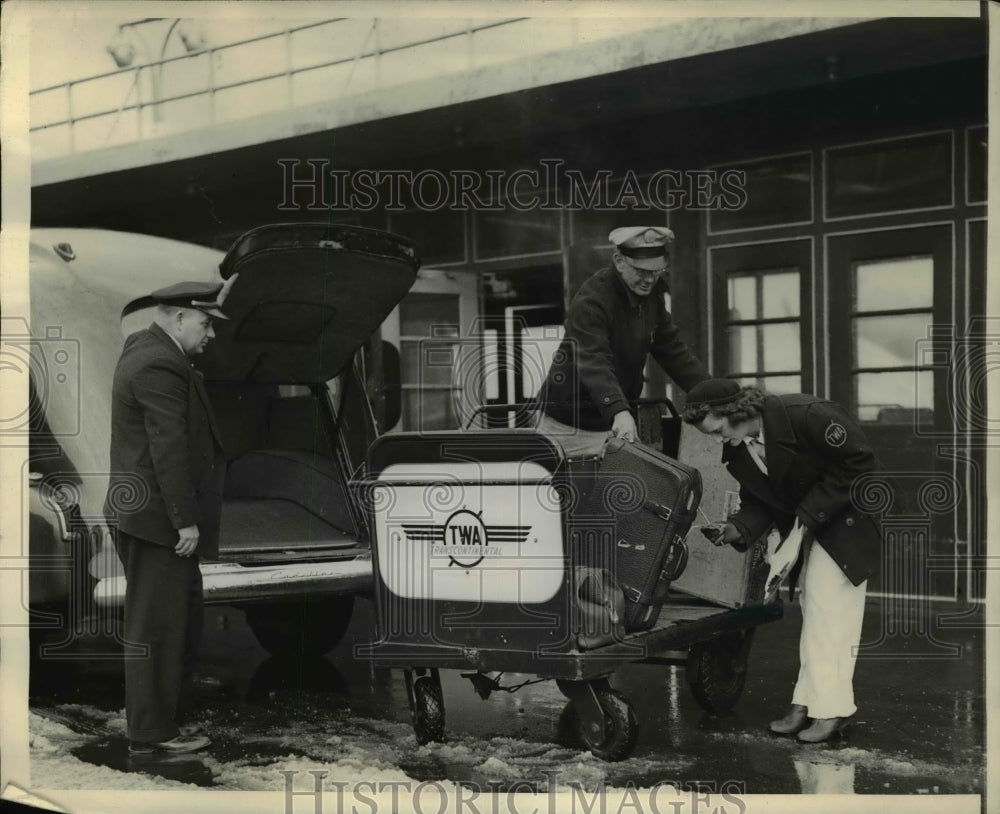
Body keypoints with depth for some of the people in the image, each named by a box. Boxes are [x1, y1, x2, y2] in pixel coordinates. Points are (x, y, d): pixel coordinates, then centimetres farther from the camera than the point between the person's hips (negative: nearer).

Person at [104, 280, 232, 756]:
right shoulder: (160, 366, -19)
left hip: (144, 513, 11)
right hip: (157, 518, -11)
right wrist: (186, 520, -21)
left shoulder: (144, 347, 13)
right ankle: (151, 734, 7)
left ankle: (158, 718, 25)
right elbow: (170, 449, -22)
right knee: (157, 625, -2)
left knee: (179, 618, 17)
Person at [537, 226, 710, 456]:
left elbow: (673, 350, 9)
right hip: (568, 426, -7)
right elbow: (594, 364, -35)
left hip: (612, 423, 7)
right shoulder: (591, 301, -22)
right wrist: (619, 411, -50)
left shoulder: (650, 295, 4)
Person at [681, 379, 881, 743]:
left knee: (826, 602, -11)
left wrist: (810, 513, -24)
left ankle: (831, 706, -4)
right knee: (814, 607, 10)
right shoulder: (737, 451, -6)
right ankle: (809, 702, 16)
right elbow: (759, 501, 4)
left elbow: (860, 462, -25)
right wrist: (739, 529, -17)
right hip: (806, 523, 8)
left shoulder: (805, 415, -30)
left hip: (845, 518, -7)